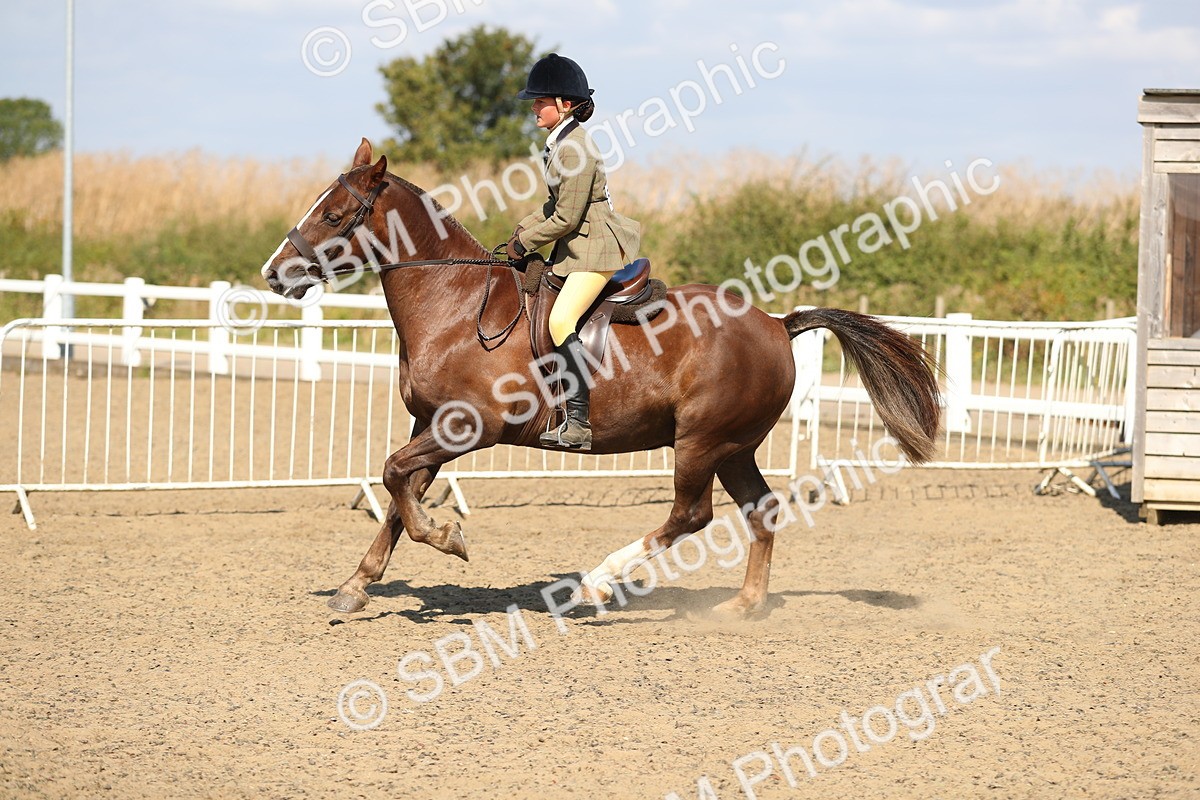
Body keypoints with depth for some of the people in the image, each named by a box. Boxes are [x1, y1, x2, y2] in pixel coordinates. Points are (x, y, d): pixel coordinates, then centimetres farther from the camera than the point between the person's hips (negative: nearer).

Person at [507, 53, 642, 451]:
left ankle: (579, 423, -27)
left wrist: (525, 243, -8)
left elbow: (566, 218, -19)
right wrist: (524, 228, 7)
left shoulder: (576, 148, -19)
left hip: (595, 249, -11)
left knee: (560, 321, -24)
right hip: (574, 248, 11)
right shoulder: (560, 143, 12)